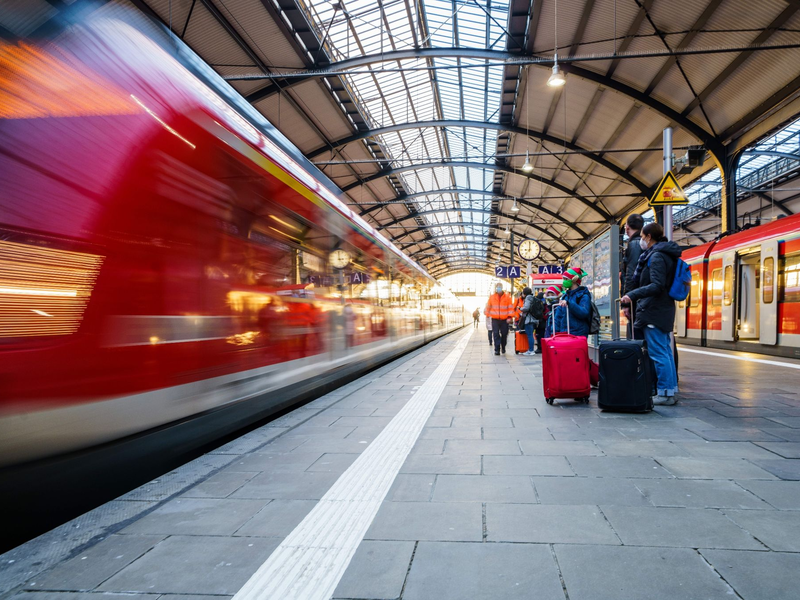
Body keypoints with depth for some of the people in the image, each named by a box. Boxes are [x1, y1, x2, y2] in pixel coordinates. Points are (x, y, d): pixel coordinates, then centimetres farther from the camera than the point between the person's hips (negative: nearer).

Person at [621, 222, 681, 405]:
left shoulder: (657, 256, -14)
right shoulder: (665, 255, 17)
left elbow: (657, 286, -23)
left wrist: (632, 295, -27)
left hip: (653, 311, -11)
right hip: (664, 310, 11)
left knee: (658, 353, -6)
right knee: (665, 351, 14)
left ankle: (665, 393, -1)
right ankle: (671, 389, 21)